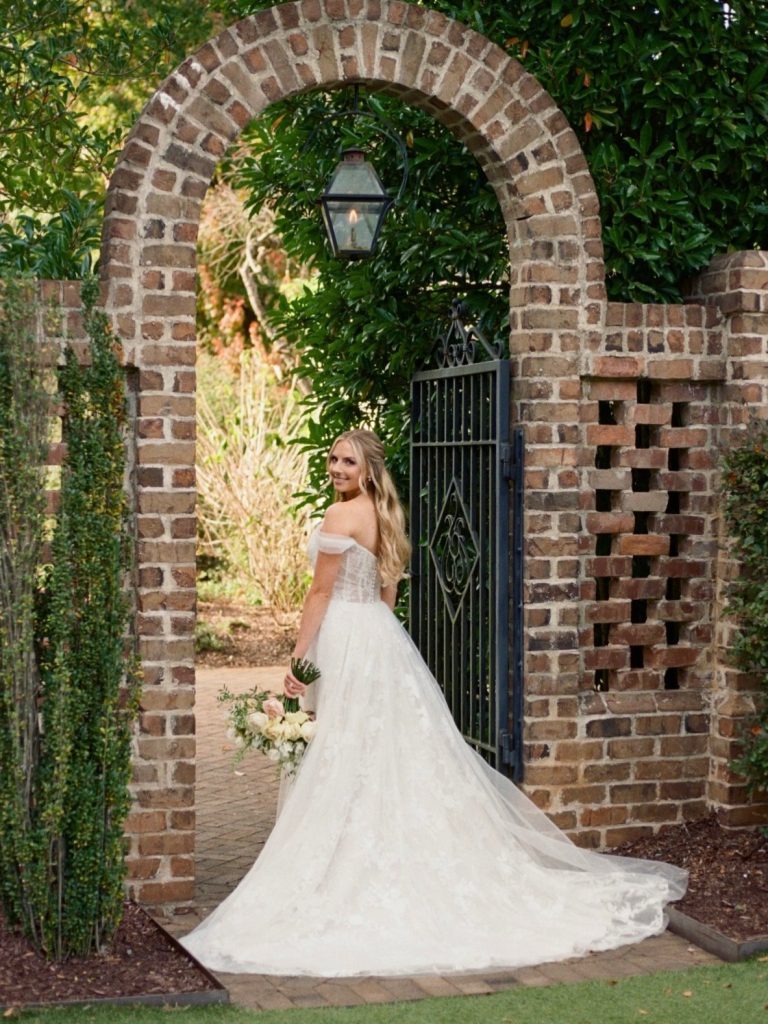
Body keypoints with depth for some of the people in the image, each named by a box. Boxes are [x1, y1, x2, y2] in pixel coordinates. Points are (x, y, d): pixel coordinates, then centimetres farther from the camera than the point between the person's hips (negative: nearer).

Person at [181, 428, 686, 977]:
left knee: (349, 761, -4)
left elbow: (322, 590, -14)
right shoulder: (386, 516, 14)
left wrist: (299, 656, -11)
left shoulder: (341, 515, -12)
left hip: (347, 642, -9)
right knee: (404, 753, 12)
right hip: (383, 637, 9)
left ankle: (357, 877, -1)